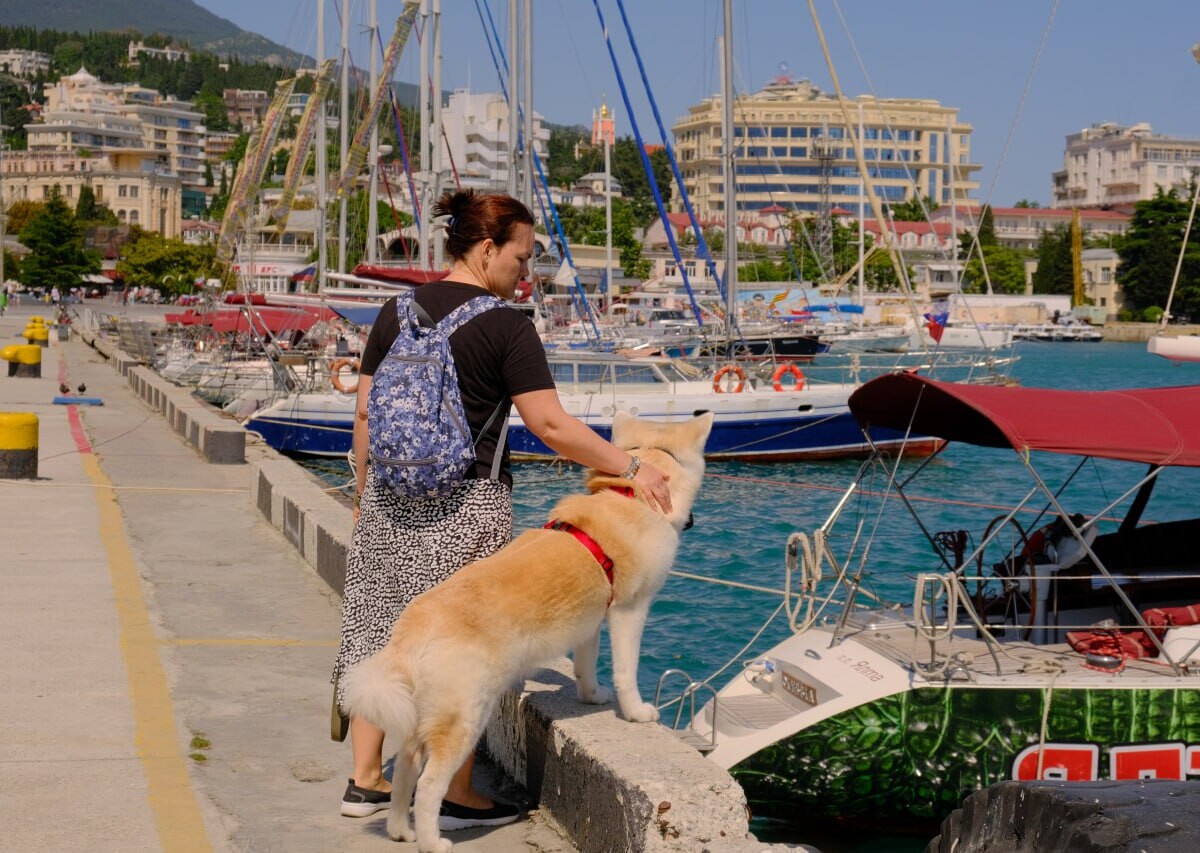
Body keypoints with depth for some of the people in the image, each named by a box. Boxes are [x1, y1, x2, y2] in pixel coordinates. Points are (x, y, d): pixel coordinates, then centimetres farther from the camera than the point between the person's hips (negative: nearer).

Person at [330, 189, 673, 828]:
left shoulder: (398, 311, 7)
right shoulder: (505, 325, -9)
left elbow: (365, 412, 10)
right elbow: (549, 424, -15)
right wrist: (631, 468, -9)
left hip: (391, 498, 6)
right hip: (465, 505, -5)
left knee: (377, 631, 12)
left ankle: (366, 781, 19)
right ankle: (455, 797, 9)